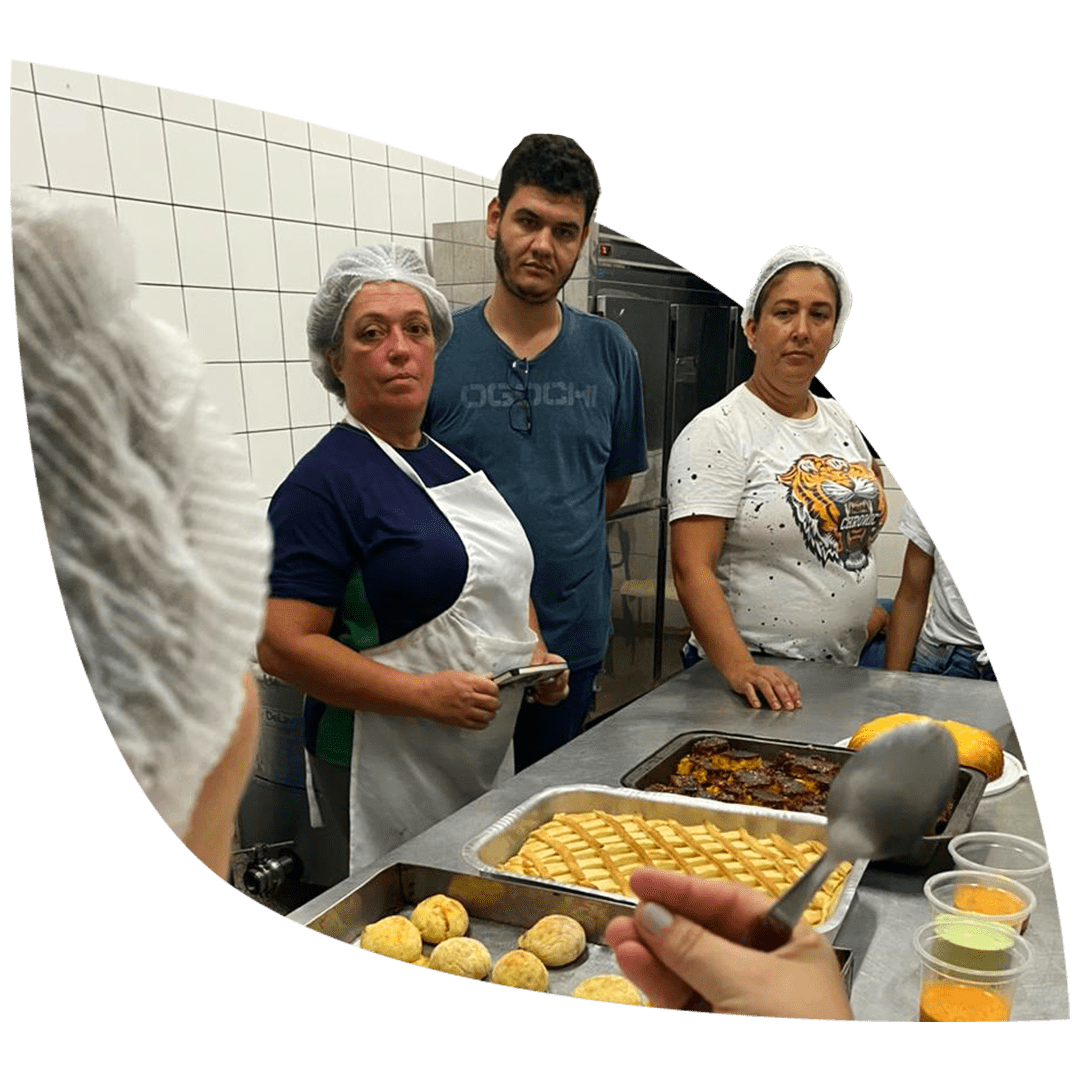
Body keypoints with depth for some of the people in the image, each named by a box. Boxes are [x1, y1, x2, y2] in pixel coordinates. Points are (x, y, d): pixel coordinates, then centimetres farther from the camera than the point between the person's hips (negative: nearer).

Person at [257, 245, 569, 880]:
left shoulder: (456, 457, 9)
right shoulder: (322, 482, -15)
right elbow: (284, 645, -20)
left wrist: (536, 652, 4)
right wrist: (425, 695, -25)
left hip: (492, 759, 8)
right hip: (387, 772, -7)